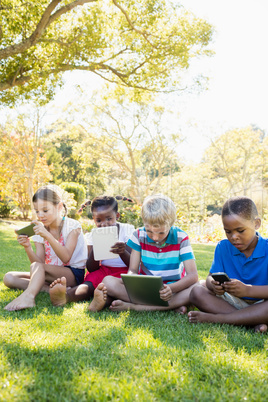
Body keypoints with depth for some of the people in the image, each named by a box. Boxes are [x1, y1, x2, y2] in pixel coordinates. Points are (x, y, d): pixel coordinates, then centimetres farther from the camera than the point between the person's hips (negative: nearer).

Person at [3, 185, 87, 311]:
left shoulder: (72, 226, -7)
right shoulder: (40, 230, 6)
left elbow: (65, 258, -20)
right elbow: (40, 262, -2)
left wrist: (47, 235, -32)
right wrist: (28, 247, -21)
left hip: (74, 274, -6)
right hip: (50, 274, 7)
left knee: (37, 267, -31)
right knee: (9, 278, -10)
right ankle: (50, 289, -26)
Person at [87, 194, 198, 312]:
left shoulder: (181, 238, -9)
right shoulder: (139, 235, -4)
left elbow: (193, 275, -16)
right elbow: (132, 270, -3)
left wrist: (172, 289, -37)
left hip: (173, 290, -1)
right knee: (108, 281, -23)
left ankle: (131, 306, -34)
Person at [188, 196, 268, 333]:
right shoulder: (223, 247, 2)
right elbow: (211, 277, -3)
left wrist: (247, 290, -34)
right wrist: (213, 285, -27)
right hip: (232, 302, 4)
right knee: (197, 292, -19)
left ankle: (214, 318, -26)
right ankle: (254, 322, -26)